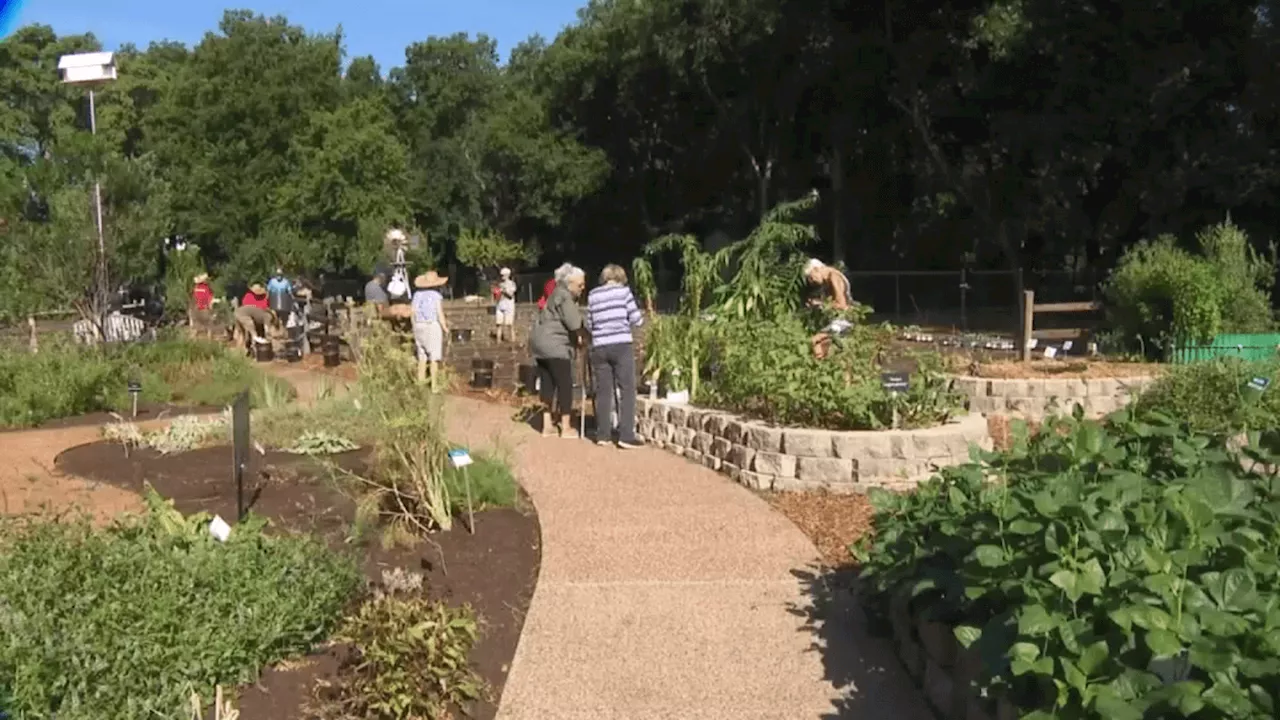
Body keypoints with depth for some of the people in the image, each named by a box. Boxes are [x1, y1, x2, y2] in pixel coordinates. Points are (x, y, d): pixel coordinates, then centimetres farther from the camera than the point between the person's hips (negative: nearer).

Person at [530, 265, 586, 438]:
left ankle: (547, 426, 12)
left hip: (540, 341, 10)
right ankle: (566, 428, 1)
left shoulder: (559, 293, 19)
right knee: (565, 385, -3)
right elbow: (575, 324, -23)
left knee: (547, 384, 10)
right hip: (554, 344, -10)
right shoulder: (564, 297, -13)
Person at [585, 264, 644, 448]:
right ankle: (626, 436, -4)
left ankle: (602, 435, 13)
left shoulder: (592, 295, 10)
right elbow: (637, 320, 1)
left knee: (603, 391, 9)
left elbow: (589, 324, 16)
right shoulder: (623, 290, 1)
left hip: (599, 348, 4)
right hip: (622, 346, -3)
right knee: (627, 390, 0)